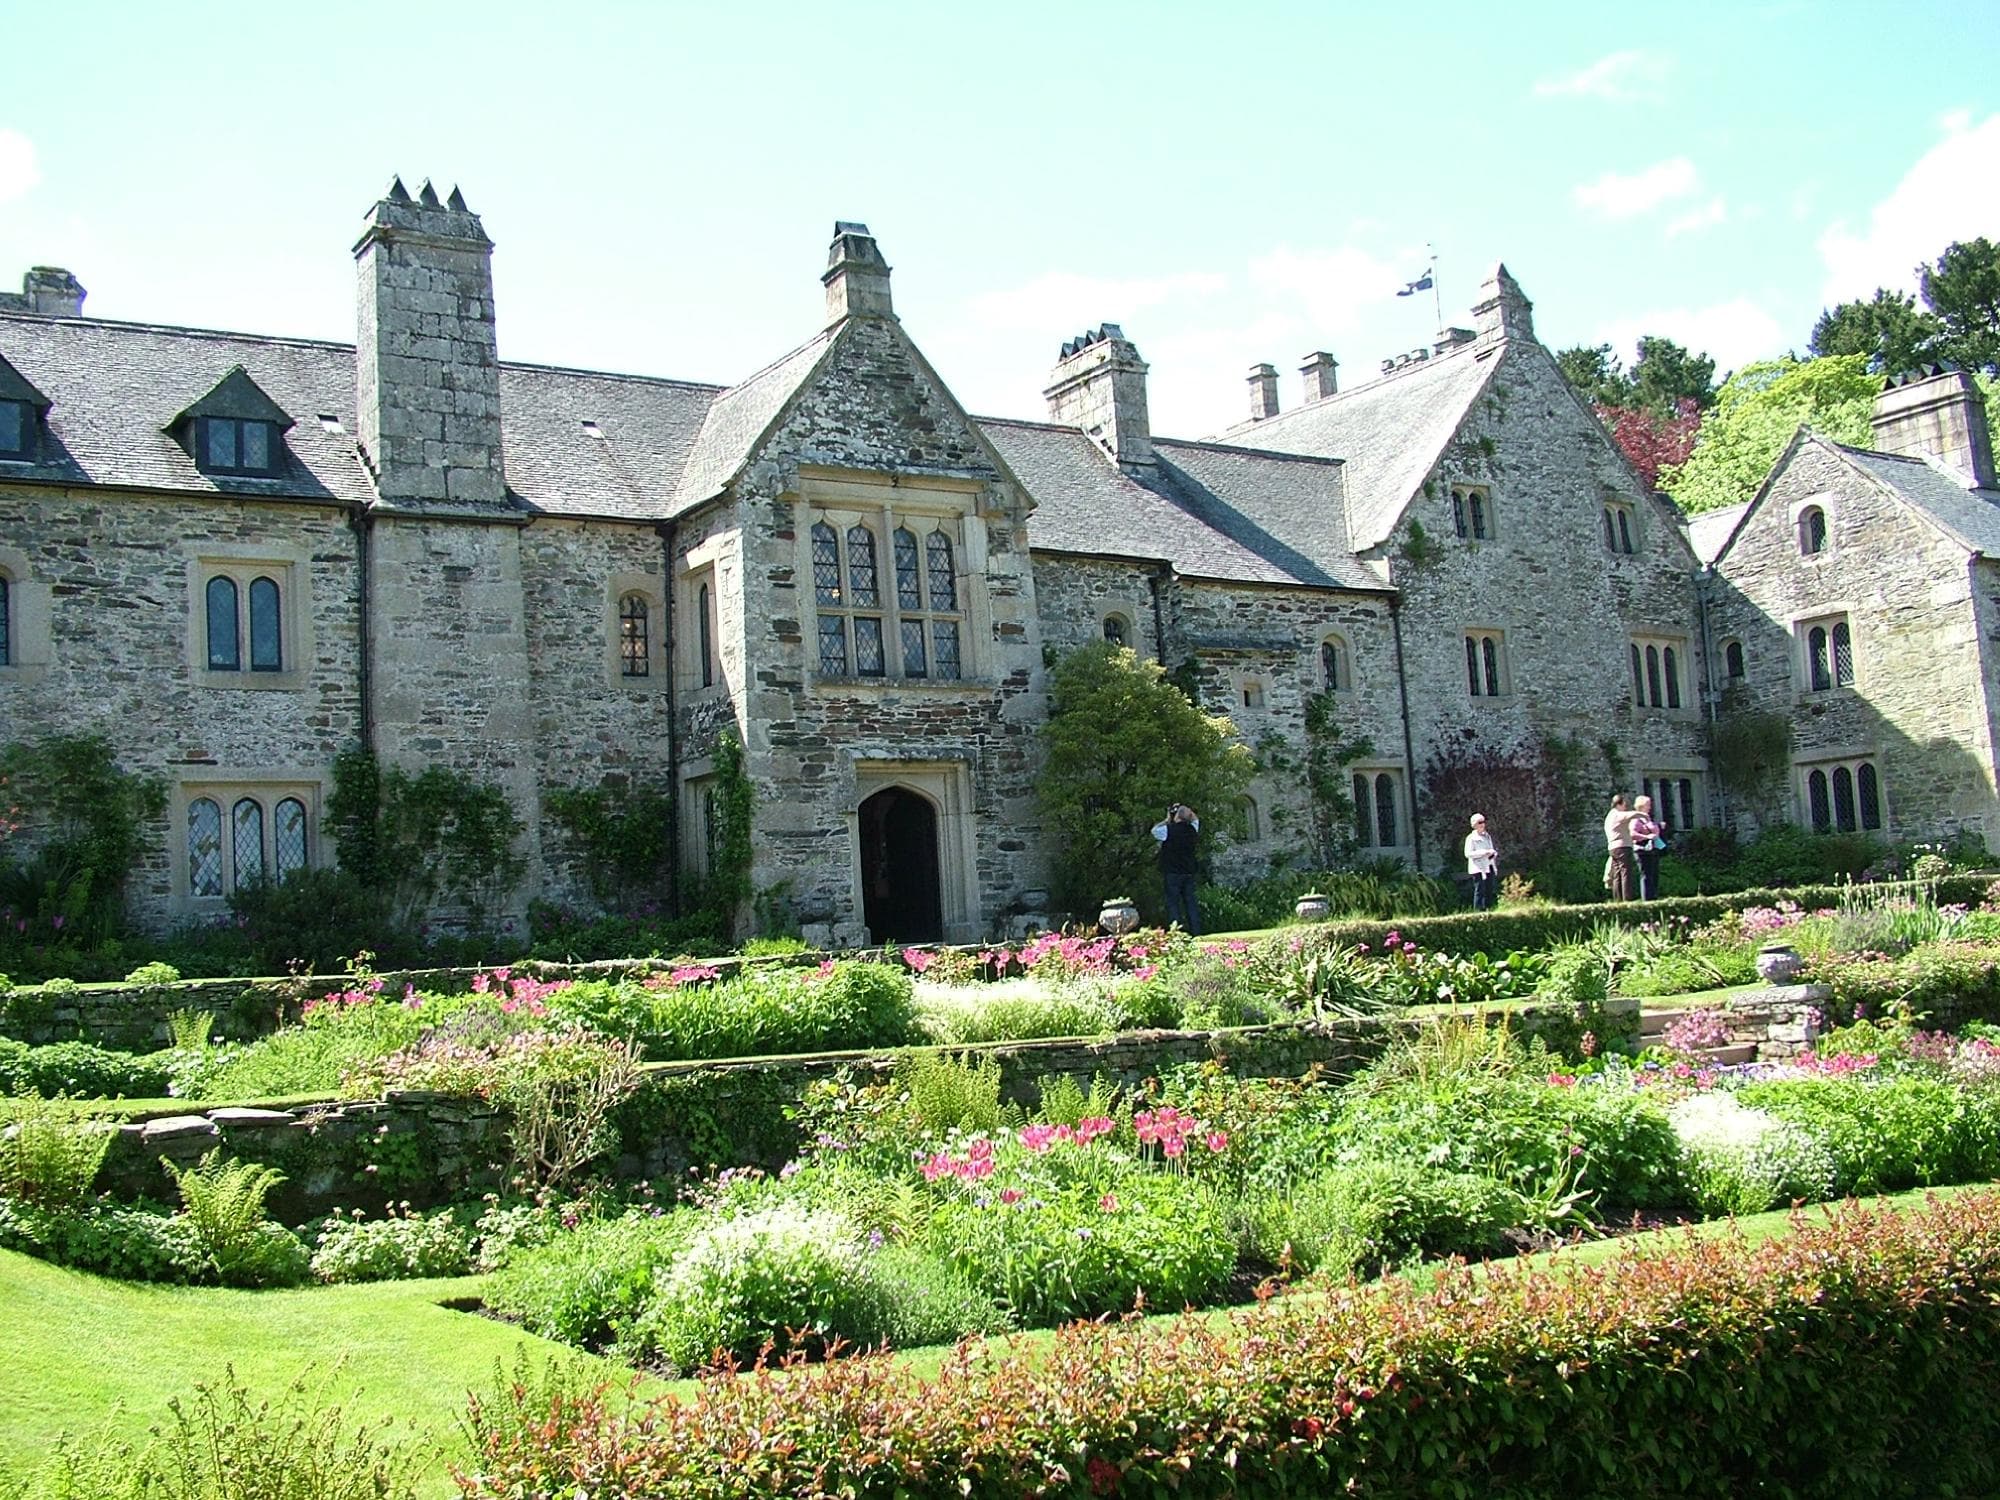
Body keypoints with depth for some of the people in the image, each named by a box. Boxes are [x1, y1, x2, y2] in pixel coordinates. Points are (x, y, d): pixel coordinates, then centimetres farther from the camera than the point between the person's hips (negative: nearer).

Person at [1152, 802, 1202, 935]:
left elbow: (1154, 830, 10)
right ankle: (1196, 932, 4)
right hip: (1189, 872, 4)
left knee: (1173, 904, -3)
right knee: (1191, 902, 7)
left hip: (1172, 873, -4)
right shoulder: (1192, 829, 3)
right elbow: (1195, 819, 27)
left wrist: (1167, 820, 15)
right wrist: (1186, 810, 19)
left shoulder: (1169, 829, -10)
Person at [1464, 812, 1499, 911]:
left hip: (1489, 867, 7)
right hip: (1478, 868, -7)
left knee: (1489, 891, 4)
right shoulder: (1471, 838, -5)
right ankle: (1478, 911, -8)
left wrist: (1494, 853, 3)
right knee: (1480, 891, -9)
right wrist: (1484, 852, -19)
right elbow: (1468, 854, -13)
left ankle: (1488, 910, 8)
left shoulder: (1487, 836, 18)